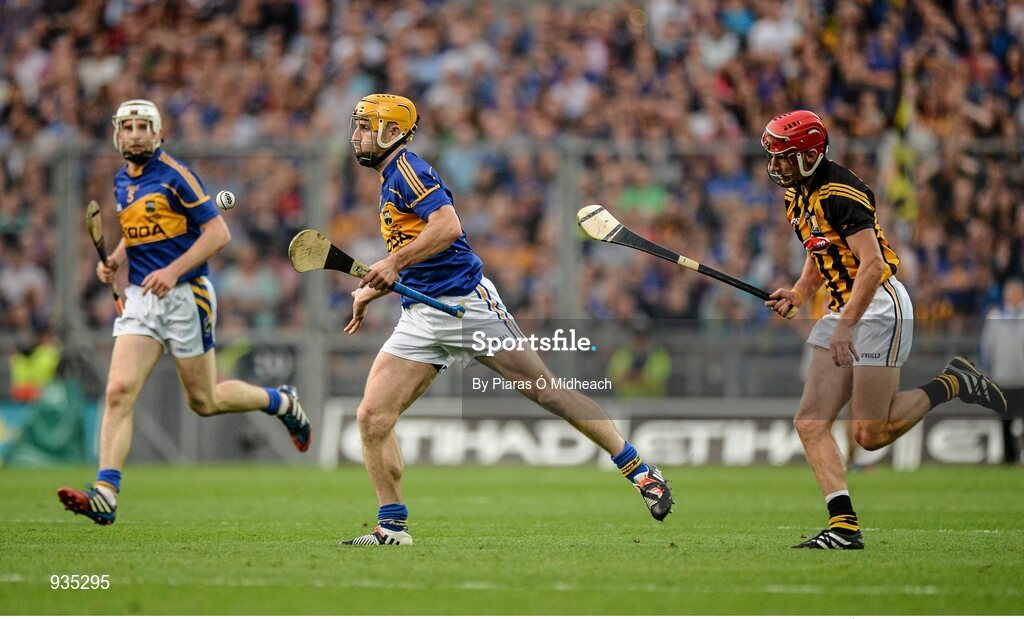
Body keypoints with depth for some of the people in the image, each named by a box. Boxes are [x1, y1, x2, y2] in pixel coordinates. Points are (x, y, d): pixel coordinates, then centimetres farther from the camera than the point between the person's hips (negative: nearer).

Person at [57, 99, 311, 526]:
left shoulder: (174, 175, -10)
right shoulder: (122, 182, 12)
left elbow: (218, 233, -13)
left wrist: (173, 271, -22)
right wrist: (113, 261, 7)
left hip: (184, 296, -6)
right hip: (139, 298, 6)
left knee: (204, 401, 5)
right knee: (119, 391, -12)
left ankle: (282, 402, 33)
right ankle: (104, 495, -19)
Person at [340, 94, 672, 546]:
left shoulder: (407, 170, -8)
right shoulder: (390, 180, 21)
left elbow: (447, 227, -24)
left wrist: (394, 262, -25)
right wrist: (372, 289, 24)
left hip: (465, 302, -9)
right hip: (420, 319, 9)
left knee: (546, 390, -5)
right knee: (373, 417, -5)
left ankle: (640, 471, 2)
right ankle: (392, 526, 2)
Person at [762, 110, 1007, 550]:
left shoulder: (840, 193, -19)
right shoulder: (798, 197, 11)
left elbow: (872, 264, -25)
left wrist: (845, 325, -30)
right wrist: (797, 295, 7)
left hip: (879, 309, -9)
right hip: (843, 312, 9)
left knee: (870, 434, -10)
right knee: (810, 425, -3)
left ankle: (952, 384, 9)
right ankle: (844, 527, -6)